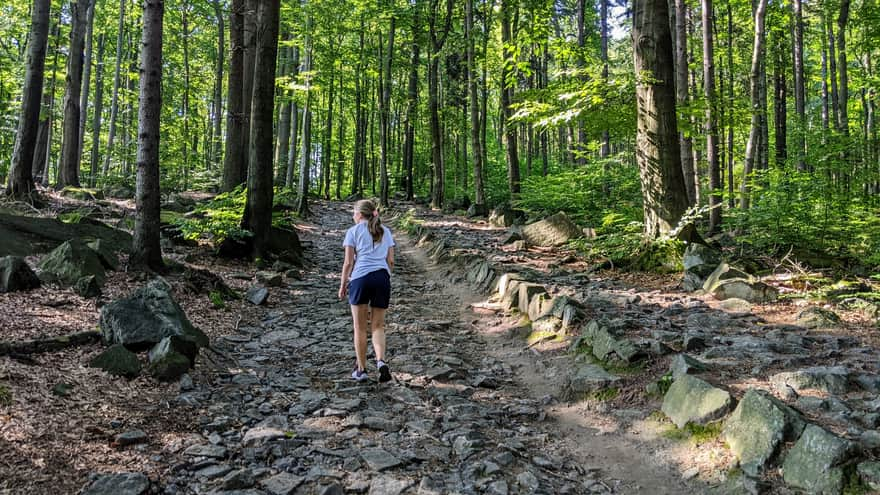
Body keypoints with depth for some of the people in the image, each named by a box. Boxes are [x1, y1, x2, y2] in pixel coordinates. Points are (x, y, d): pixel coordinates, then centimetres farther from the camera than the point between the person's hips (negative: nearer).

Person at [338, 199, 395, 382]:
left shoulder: (353, 231, 6)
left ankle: (361, 369, 12)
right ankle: (381, 361, -13)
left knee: (360, 328, 8)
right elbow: (390, 261, 12)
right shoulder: (385, 231, 17)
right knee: (378, 326, 9)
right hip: (383, 278, 3)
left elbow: (348, 262, 1)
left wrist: (343, 284, 9)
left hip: (361, 277, -3)